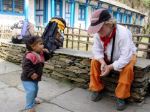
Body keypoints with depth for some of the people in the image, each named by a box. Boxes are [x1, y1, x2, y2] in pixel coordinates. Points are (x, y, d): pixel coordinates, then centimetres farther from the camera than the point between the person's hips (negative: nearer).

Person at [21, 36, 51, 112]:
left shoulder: (40, 53, 0)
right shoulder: (30, 55, -29)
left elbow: (46, 58, 14)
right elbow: (26, 66, -33)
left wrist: (46, 53, -6)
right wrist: (31, 74, -39)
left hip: (35, 78, 9)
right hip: (27, 78, -9)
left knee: (35, 89, 25)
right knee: (31, 90, -19)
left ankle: (32, 100, 50)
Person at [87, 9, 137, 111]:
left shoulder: (123, 33, -38)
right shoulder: (98, 33, -22)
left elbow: (126, 57, -37)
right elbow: (97, 50, -16)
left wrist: (110, 67, -39)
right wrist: (103, 62, -34)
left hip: (127, 55, -4)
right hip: (108, 57, 4)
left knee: (128, 68, -34)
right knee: (94, 61, -17)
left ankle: (121, 97, -15)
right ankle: (97, 90, -4)